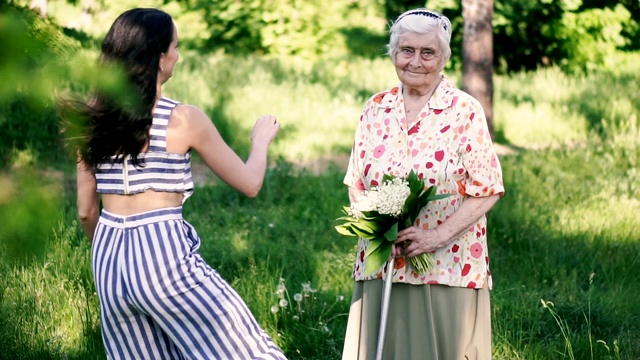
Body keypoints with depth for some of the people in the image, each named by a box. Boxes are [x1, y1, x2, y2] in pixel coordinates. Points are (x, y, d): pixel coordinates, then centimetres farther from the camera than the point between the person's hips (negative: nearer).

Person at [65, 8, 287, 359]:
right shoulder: (184, 119, -8)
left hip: (108, 256, 6)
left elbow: (85, 210, 10)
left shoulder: (92, 118, 5)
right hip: (164, 252, -6)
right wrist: (261, 137, 21)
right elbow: (249, 184, 2)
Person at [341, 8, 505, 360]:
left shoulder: (465, 112, -4)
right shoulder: (375, 110, 8)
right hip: (381, 264, 3)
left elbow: (486, 190, -7)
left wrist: (438, 235, -17)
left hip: (448, 267, -3)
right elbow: (356, 184, 11)